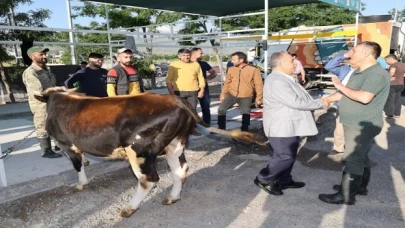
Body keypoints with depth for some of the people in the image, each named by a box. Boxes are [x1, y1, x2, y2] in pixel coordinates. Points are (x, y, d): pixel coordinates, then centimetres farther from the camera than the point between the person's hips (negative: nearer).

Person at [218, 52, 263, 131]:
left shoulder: (253, 70, -11)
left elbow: (258, 85, -8)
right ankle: (221, 128, 14)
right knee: (221, 109, -2)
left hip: (246, 96, -3)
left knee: (246, 113, 5)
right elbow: (227, 82, 11)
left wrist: (259, 98, -8)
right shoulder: (231, 69, 2)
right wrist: (223, 94, 11)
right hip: (231, 94, 3)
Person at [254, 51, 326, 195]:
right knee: (285, 156, -6)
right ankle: (263, 179, 9)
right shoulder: (277, 81, -24)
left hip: (288, 125, 11)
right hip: (281, 126, -11)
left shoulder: (284, 79, 13)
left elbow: (299, 98, 18)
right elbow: (296, 102, -26)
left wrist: (316, 102, 5)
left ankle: (284, 180, 29)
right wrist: (320, 104, -15)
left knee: (289, 155, 16)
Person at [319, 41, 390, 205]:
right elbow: (346, 93, 19)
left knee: (352, 160, -5)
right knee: (360, 157, 20)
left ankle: (346, 196, 2)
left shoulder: (376, 73, -21)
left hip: (362, 126, -10)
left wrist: (340, 86, -21)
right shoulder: (359, 72, 12)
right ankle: (360, 186, 34)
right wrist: (326, 99, 13)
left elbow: (364, 97, -33)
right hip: (355, 124, 10)